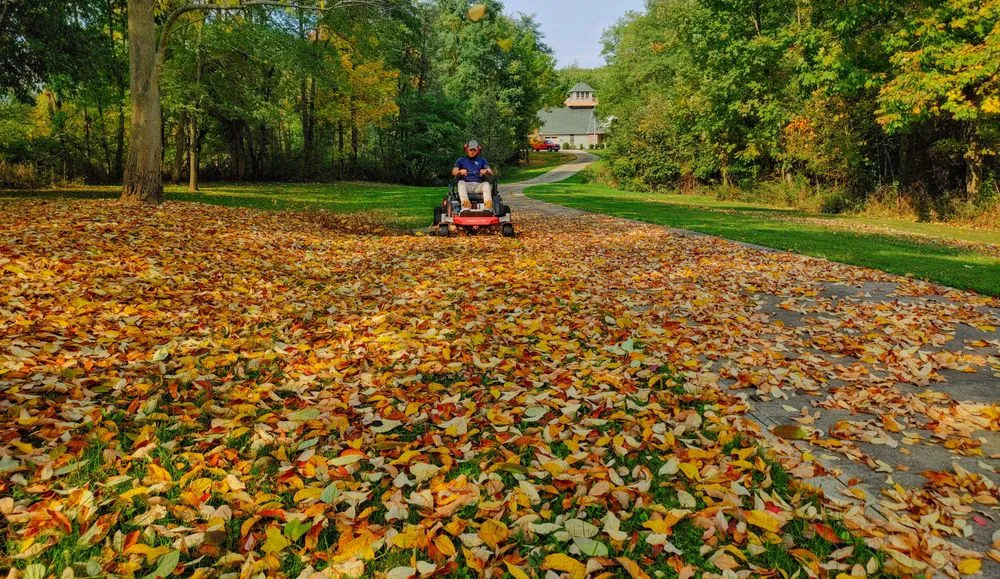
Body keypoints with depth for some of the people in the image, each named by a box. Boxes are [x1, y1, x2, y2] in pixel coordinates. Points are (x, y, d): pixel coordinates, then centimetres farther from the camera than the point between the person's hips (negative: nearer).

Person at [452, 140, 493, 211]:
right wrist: (460, 172, -20)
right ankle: (465, 204, -54)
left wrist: (486, 171, -20)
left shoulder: (482, 160, 19)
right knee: (461, 182, -31)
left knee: (486, 184, -29)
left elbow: (491, 172, 6)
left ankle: (488, 204, -52)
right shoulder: (461, 160, 18)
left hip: (478, 185, 0)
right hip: (466, 184, 0)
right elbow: (453, 172, 4)